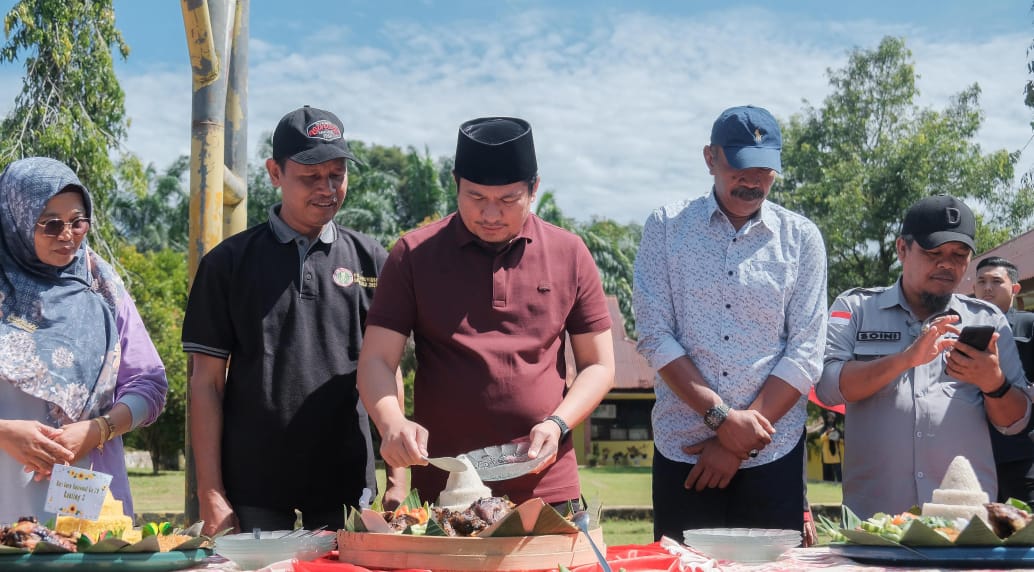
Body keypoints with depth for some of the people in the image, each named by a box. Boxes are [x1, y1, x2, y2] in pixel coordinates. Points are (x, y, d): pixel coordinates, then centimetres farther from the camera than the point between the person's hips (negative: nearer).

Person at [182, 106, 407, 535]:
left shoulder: (370, 261, 7)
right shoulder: (229, 262, 2)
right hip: (253, 491, -1)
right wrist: (211, 495, -5)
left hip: (347, 486, 1)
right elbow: (207, 382, 1)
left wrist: (397, 481, 2)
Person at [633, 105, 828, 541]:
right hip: (683, 451, 0)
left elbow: (805, 353, -3)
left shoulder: (801, 238, 3)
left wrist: (737, 441, -9)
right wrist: (721, 417, -14)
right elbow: (655, 336, -5)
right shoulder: (666, 226, 3)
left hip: (773, 455, 1)